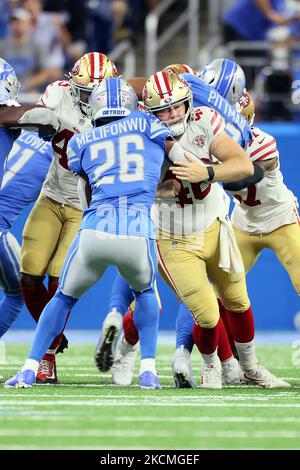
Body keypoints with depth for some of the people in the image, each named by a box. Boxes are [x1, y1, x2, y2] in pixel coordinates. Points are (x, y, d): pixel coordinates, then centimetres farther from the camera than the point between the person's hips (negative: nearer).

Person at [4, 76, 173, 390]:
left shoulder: (81, 143, 20)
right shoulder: (145, 124, 15)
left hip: (94, 231, 1)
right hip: (138, 232, -1)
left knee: (64, 297, 27)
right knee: (145, 292, 32)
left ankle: (29, 370, 19)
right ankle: (148, 370, 18)